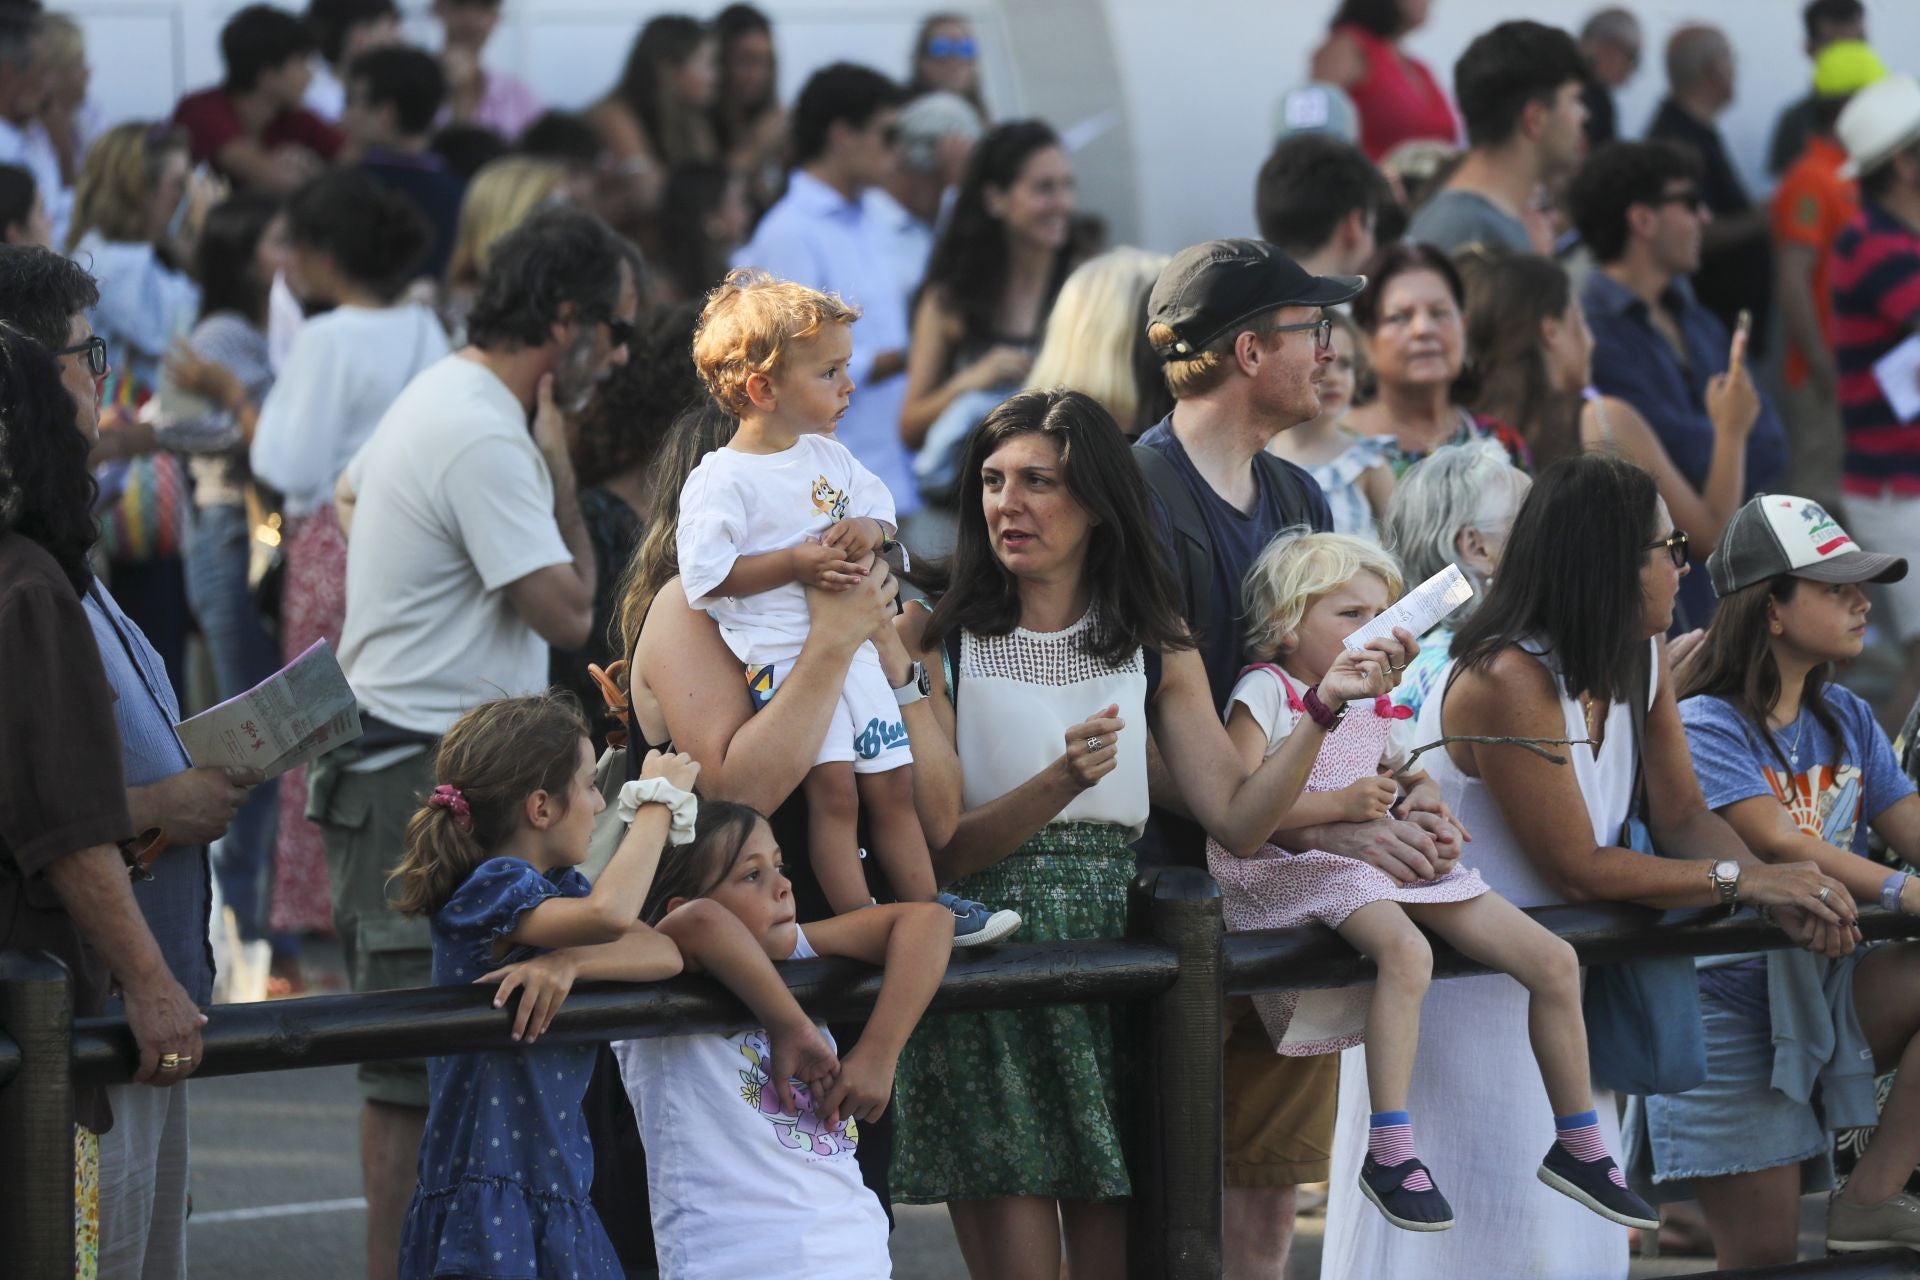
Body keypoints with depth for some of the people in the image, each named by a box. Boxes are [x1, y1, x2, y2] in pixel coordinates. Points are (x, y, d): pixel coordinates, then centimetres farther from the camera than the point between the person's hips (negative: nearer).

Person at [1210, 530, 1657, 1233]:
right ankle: (1390, 1151, -39)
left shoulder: (1371, 702, 20)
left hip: (1395, 856, 8)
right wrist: (1340, 805, -23)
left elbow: (1411, 777, 35)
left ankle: (1577, 1145, 10)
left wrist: (1421, 797, 9)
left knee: (1555, 961, -2)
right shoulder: (1265, 693, -4)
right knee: (1406, 950, -41)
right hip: (1312, 866, -8)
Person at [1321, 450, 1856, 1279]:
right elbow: (1579, 869, -22)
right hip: (1453, 986, -9)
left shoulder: (1641, 664, 2)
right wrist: (1746, 881, -17)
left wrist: (1787, 895, -14)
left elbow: (1682, 816, 4)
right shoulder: (1506, 682, -24)